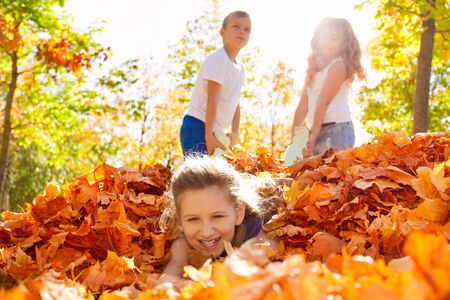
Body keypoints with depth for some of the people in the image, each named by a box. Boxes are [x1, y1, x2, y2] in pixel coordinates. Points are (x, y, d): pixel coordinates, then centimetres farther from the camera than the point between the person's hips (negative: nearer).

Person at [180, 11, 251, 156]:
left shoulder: (241, 69, 13)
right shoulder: (217, 59, -14)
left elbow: (235, 103, 14)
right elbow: (212, 100, -19)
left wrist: (235, 132, 3)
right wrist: (208, 136, -22)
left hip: (215, 131, 9)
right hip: (197, 127, -9)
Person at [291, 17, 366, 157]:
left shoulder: (338, 65, -5)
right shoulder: (314, 67, 18)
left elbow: (323, 103, -12)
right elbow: (303, 105, 15)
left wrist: (313, 136, -17)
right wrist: (294, 134, 7)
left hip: (337, 130, -7)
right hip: (318, 130, 7)